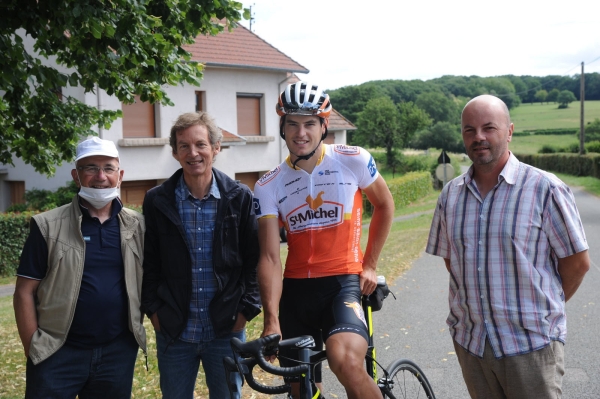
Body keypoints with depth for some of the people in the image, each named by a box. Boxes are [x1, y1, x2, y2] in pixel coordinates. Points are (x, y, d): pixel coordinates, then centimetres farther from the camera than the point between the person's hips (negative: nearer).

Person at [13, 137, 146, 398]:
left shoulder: (137, 226, 3)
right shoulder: (48, 226, -4)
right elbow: (25, 292, -3)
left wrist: (138, 326, 3)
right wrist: (33, 349, -6)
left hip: (119, 351, 3)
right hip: (58, 353, -2)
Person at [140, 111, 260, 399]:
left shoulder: (240, 198, -4)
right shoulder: (157, 201, -2)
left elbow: (254, 259, -1)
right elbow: (148, 263, 4)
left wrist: (247, 309, -5)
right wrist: (152, 310, -1)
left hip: (226, 330, -1)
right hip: (173, 332, 1)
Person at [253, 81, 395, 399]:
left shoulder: (354, 160, -6)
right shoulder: (268, 187, -3)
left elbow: (384, 205, 11)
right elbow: (270, 258, -10)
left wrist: (370, 265, 6)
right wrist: (271, 321, -22)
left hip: (344, 281, -3)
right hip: (296, 288, 3)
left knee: (347, 363, -31)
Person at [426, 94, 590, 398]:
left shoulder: (544, 188, -9)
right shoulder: (451, 194, 5)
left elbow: (577, 261, -3)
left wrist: (544, 307, 5)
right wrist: (476, 303, 7)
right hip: (469, 342, 4)